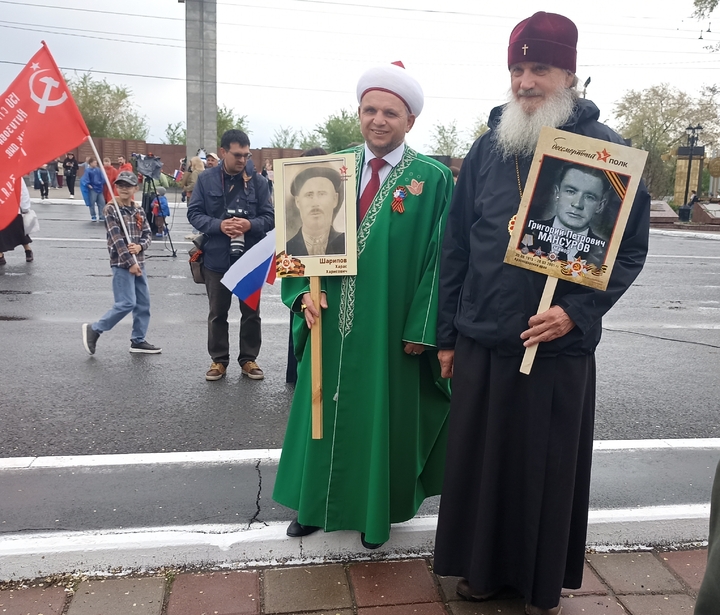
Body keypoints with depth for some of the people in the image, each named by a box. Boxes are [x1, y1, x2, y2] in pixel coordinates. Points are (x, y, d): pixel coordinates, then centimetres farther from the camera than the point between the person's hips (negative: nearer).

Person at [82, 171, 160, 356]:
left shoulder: (139, 211, 10)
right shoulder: (111, 209, -8)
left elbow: (148, 233, 11)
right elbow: (116, 238, -15)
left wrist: (140, 246, -12)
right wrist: (130, 262, -19)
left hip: (138, 262, 7)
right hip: (121, 262, -7)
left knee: (143, 302, 7)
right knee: (127, 303, -11)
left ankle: (138, 340, 17)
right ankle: (94, 329, 5)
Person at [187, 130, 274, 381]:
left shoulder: (258, 181, -3)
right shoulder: (206, 179, -2)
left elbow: (269, 217, -1)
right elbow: (194, 213, -2)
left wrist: (250, 224, -21)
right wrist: (219, 225, -19)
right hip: (217, 258, 0)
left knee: (251, 312, 10)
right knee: (217, 312, 11)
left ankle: (249, 359, 25)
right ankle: (219, 360, 26)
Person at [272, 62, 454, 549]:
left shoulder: (433, 180, -6)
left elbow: (439, 258, -8)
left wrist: (420, 329, -12)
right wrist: (305, 293, -9)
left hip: (390, 330, -3)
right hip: (332, 323, 4)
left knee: (382, 416, 11)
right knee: (324, 411, 15)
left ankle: (376, 513, 33)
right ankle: (316, 504, 36)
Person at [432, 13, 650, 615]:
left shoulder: (606, 149, -4)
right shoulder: (487, 148, 4)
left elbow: (631, 248, -2)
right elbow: (455, 246, 7)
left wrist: (577, 311, -16)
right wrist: (447, 335, 7)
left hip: (560, 347, -2)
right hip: (480, 344, 3)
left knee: (548, 467, 10)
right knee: (479, 459, 13)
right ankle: (482, 567, 35)